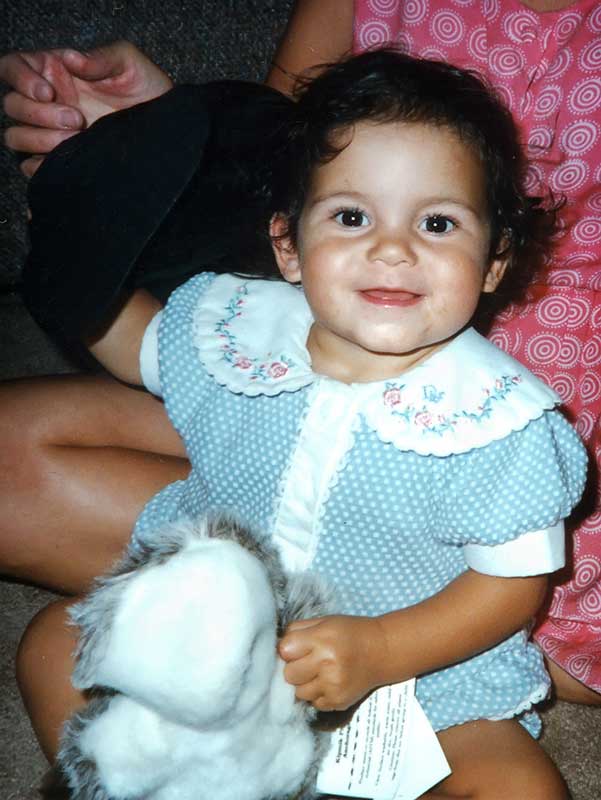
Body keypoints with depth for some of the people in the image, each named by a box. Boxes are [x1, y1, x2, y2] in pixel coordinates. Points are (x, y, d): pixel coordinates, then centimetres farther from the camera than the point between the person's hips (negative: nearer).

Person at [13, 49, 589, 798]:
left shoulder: (501, 420, -21)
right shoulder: (233, 328, -10)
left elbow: (515, 580, -12)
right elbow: (132, 341, 12)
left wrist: (381, 650, -27)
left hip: (418, 665, -2)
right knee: (55, 644, -5)